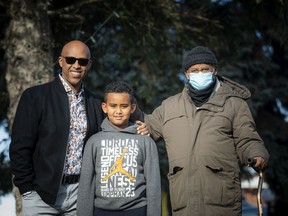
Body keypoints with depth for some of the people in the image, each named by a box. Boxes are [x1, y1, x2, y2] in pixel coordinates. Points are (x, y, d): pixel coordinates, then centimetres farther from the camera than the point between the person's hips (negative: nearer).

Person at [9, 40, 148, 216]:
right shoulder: (35, 96, -2)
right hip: (42, 193, -3)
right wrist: (28, 190, -6)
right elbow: (20, 147, -4)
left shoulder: (95, 104, 9)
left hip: (81, 193, 3)